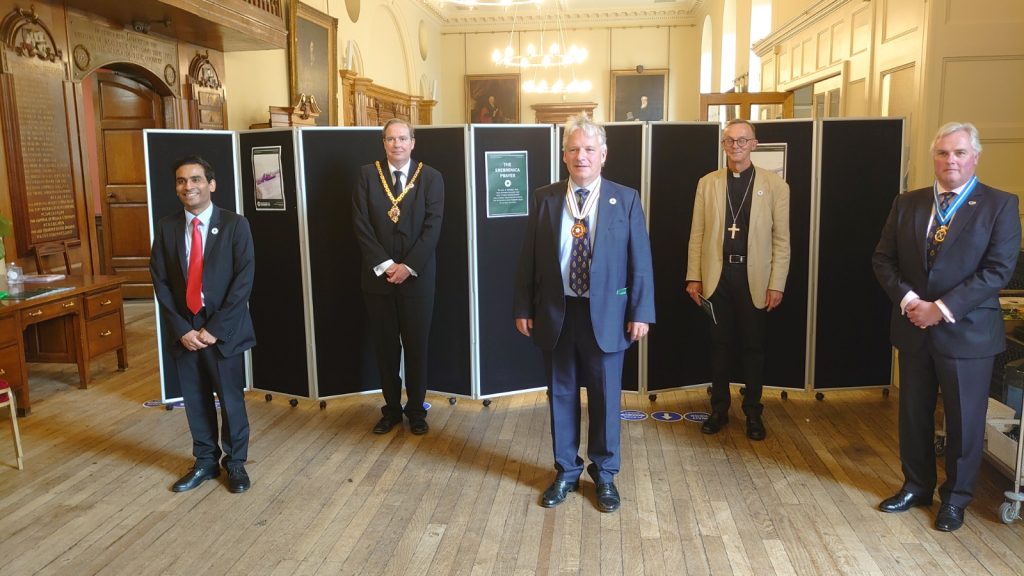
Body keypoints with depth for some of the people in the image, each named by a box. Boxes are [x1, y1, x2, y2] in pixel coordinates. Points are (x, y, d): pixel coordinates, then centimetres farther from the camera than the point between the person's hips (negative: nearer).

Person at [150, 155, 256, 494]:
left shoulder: (235, 224, -6)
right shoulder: (166, 227, 4)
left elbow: (244, 280, -10)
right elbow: (160, 282, 3)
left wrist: (215, 328, -14)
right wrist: (181, 328, -7)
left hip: (223, 328, -3)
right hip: (183, 329, 3)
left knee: (231, 398, 6)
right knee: (195, 399, 13)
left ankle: (235, 462, 24)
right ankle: (205, 461, 30)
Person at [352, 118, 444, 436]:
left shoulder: (431, 177, 0)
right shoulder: (367, 174, 3)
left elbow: (432, 227, -7)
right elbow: (361, 224, -3)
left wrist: (408, 266, -14)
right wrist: (384, 265, -11)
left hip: (417, 276, -1)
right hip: (378, 275, 1)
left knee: (416, 346, 6)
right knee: (385, 346, 9)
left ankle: (416, 410, 22)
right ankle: (392, 409, 24)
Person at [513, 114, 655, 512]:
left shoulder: (626, 200, -1)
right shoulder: (544, 199, 3)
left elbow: (640, 261, -2)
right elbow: (529, 257, 4)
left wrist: (640, 312, -6)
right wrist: (524, 308, 2)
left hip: (605, 314, -1)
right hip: (555, 313, 2)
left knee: (605, 397, 9)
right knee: (561, 395, 12)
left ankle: (604, 474, 28)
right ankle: (566, 471, 30)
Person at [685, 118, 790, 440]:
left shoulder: (775, 185, 0)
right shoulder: (707, 183, 6)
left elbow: (781, 240, -1)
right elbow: (697, 234, 5)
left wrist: (776, 284, -6)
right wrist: (693, 277, 1)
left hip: (754, 277, -1)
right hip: (717, 275, 1)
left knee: (753, 347, 9)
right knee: (720, 345, 10)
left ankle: (753, 412, 23)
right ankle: (719, 409, 24)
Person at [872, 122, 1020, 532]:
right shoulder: (907, 204, 6)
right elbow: (883, 260, 4)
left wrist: (941, 308, -18)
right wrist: (907, 299, -12)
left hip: (967, 331, -3)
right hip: (913, 328, 4)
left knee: (964, 420, 9)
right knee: (913, 414, 14)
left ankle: (955, 497, 27)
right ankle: (916, 486, 32)